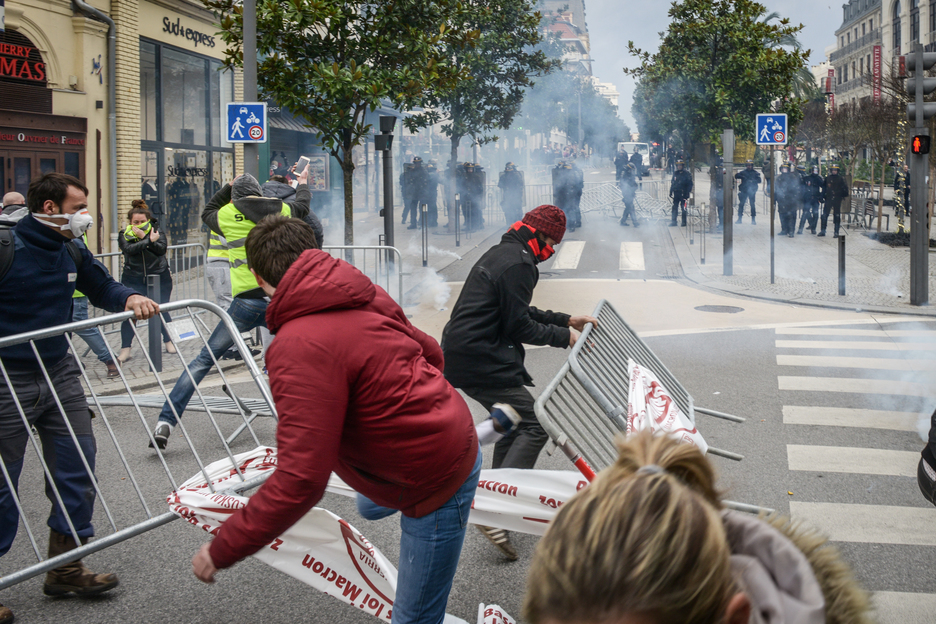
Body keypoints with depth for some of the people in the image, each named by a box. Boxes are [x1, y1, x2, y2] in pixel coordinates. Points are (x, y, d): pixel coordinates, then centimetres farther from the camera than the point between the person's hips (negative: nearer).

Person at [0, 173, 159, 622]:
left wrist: (130, 299, -3)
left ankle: (65, 568, 22)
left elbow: (102, 287, 18)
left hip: (60, 374, 7)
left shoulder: (72, 252, 5)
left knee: (77, 466, 8)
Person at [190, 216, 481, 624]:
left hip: (438, 481, -9)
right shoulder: (363, 297, -6)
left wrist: (221, 552, -23)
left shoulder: (299, 348, -31)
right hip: (452, 434, 9)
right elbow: (431, 353, 8)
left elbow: (299, 480, -33)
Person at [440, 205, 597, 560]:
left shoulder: (502, 252, 18)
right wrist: (563, 336, -3)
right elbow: (519, 326, -14)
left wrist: (566, 320, 23)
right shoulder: (519, 264, -15)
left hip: (460, 355, 11)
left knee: (512, 419, 23)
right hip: (480, 361, -11)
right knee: (534, 426, -8)